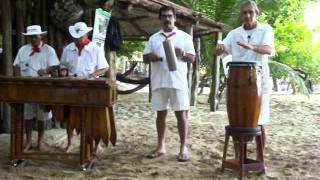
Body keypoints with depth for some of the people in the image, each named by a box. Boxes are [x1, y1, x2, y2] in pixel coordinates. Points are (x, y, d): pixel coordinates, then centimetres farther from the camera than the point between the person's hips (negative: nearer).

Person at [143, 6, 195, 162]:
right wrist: (150, 57, -8)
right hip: (158, 82, 3)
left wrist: (182, 54, -17)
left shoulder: (185, 37, 8)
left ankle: (183, 148, 3)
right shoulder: (153, 38, 17)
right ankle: (161, 146, 17)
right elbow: (145, 58, 15)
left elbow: (192, 59, 4)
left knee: (181, 114, -3)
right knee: (160, 114, 7)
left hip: (178, 82, -3)